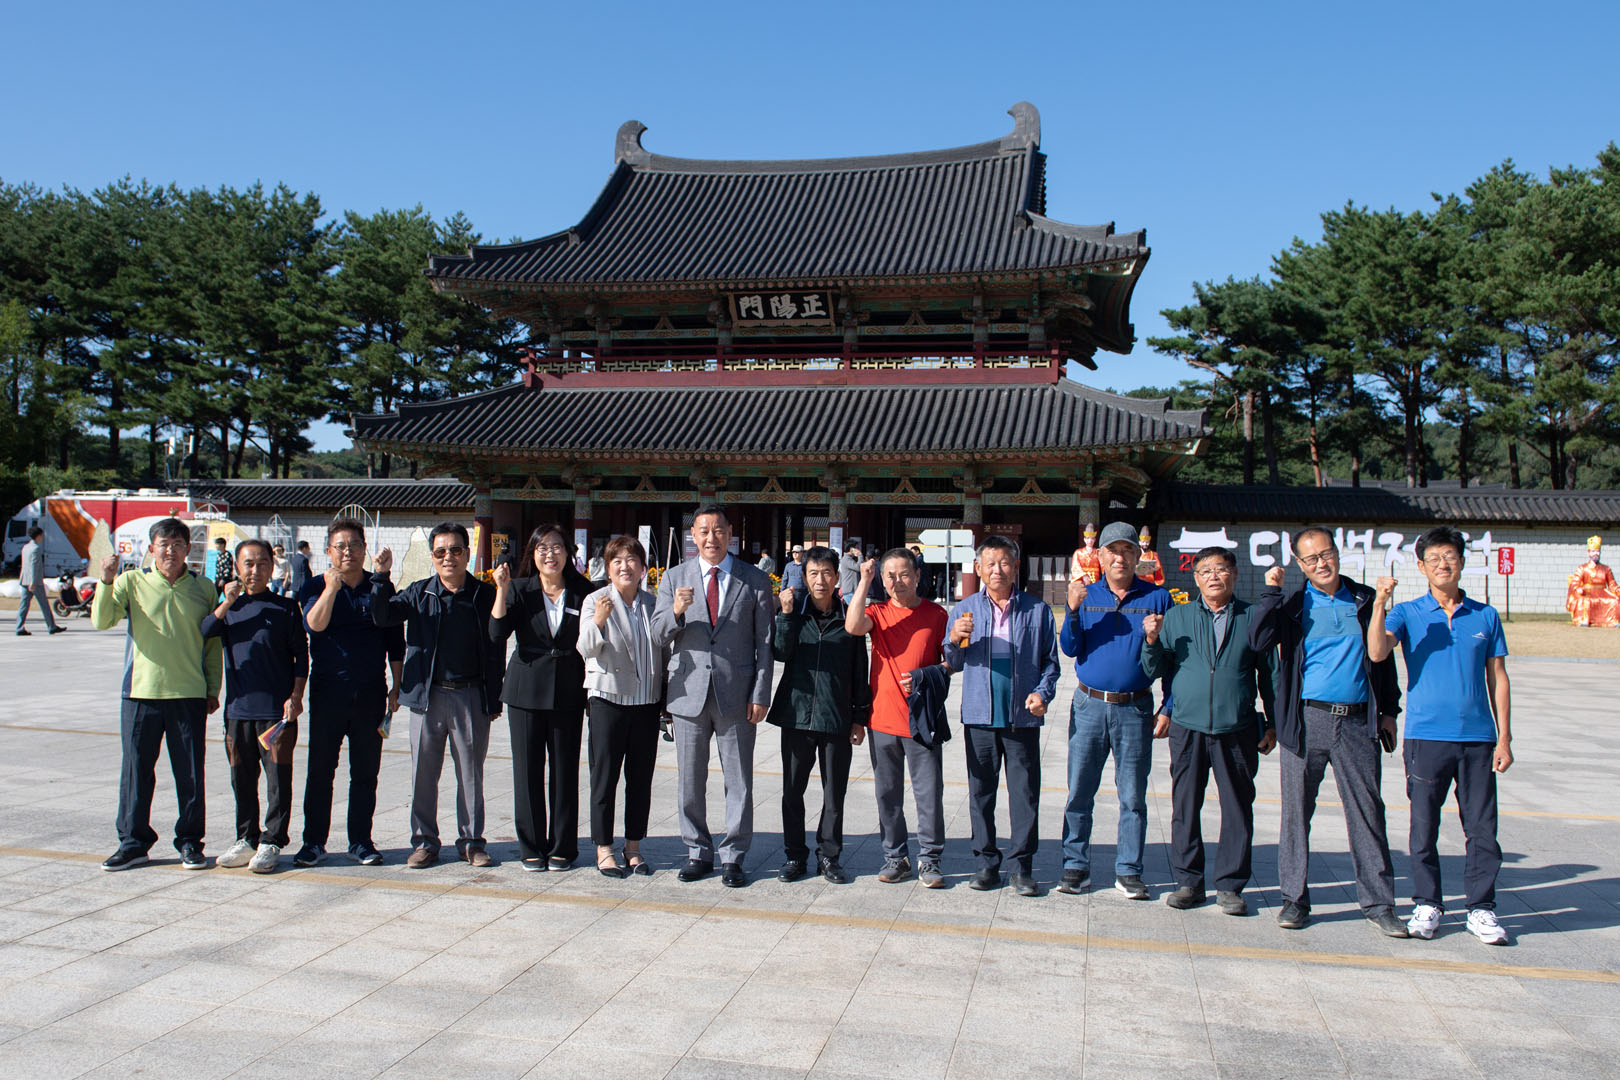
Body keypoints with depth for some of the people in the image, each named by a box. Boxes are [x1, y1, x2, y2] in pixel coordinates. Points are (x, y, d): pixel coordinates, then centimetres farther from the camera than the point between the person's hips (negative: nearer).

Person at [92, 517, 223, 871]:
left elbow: (213, 643, 11)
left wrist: (213, 688, 8)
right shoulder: (132, 582, 3)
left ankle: (189, 841, 16)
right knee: (136, 770, 6)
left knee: (190, 774, 5)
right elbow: (102, 620, -9)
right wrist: (106, 582, -23)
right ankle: (133, 842, 19)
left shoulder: (203, 589, 7)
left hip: (189, 695, 0)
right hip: (140, 692, 0)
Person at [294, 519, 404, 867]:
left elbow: (395, 642, 11)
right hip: (328, 692, -1)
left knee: (366, 772, 7)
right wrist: (331, 587, -24)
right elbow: (315, 624, -16)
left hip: (371, 694, 1)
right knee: (320, 770, 3)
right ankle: (314, 841, 13)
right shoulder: (315, 587, 4)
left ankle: (361, 841, 16)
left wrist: (396, 687, 8)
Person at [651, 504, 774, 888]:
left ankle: (732, 857, 15)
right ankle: (698, 852, 24)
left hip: (736, 695, -1)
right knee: (690, 781, 9)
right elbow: (658, 637, 1)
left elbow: (764, 643, 1)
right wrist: (676, 612, -20)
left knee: (739, 780, 3)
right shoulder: (674, 579, 6)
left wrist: (760, 694, -6)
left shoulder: (755, 581, 2)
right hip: (689, 693, 2)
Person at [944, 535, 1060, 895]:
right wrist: (955, 640, -10)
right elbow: (953, 665, 10)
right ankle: (987, 863, 17)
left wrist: (1043, 692, -8)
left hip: (1023, 716, -1)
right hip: (979, 715, 1)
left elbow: (1050, 661, 10)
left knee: (1025, 793, 1)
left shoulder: (1037, 611, 7)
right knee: (981, 791, 6)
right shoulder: (964, 610, 8)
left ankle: (1022, 867, 11)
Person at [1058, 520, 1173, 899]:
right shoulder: (1086, 594, 7)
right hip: (1089, 706, 1)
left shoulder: (1157, 598, 3)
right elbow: (1070, 649, 0)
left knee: (1133, 796, 5)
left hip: (1135, 708, -1)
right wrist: (1073, 610, -15)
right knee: (1079, 792, 4)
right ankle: (1075, 866, 14)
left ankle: (1129, 871, 15)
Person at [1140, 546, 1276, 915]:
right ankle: (1189, 881, 16)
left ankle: (1230, 885, 15)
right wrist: (1152, 640, -9)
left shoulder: (1253, 618, 5)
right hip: (1187, 728, 1)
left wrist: (1272, 725, 9)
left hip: (1237, 730, -1)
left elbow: (1269, 674, 10)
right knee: (1185, 807, 5)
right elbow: (1155, 671, 9)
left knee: (1238, 809, 4)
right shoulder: (1176, 617, 8)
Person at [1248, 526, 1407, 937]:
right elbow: (1258, 641, -11)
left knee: (1368, 813, 3)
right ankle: (1294, 899, 16)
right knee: (1297, 812, 5)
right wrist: (1270, 591, -11)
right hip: (1307, 721, -1)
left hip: (1357, 722, 1)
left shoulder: (1365, 601, 10)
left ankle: (1378, 903, 13)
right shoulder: (1292, 604, 5)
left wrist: (1388, 711, 12)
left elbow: (1383, 658, 16)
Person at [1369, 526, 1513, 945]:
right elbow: (1377, 652, -15)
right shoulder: (1407, 614, 2)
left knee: (1482, 828, 4)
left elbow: (1498, 679, 9)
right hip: (1426, 737, -1)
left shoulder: (1485, 616, 8)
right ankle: (1427, 905, 18)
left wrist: (1504, 737, 5)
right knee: (1424, 828, 5)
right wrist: (1380, 604, -27)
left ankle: (1481, 908, 17)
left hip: (1478, 738, 1)